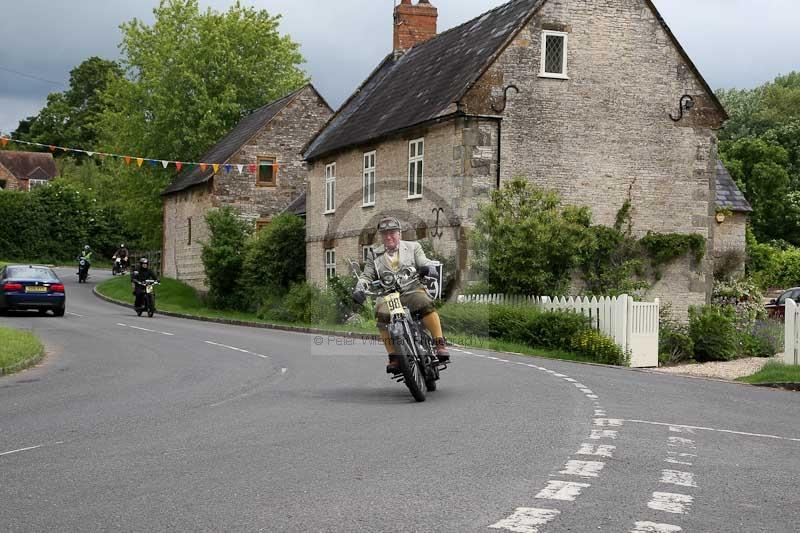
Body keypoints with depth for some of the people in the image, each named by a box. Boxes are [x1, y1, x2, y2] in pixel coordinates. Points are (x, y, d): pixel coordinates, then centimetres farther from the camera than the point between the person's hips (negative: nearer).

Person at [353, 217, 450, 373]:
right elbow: (367, 275, 18)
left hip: (412, 290, -1)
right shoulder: (375, 255, 21)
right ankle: (393, 357, -21)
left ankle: (440, 344, -28)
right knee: (382, 315, -30)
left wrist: (427, 267, -20)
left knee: (426, 304, -33)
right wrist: (360, 288, -4)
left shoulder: (413, 247, 17)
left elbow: (424, 262, 5)